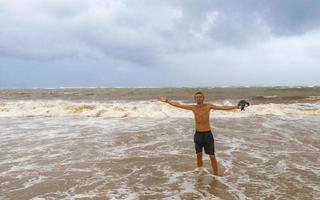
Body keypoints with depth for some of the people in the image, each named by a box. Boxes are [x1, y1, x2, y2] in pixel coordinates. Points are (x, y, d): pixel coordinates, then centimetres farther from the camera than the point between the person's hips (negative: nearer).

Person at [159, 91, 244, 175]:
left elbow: (223, 107, -7)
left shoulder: (209, 106, -3)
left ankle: (215, 175, 12)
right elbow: (178, 105, 0)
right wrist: (167, 101, -4)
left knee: (212, 156, 0)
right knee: (199, 155, 13)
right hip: (198, 134, 2)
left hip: (208, 134, -2)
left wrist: (235, 107, -14)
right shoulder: (193, 107, 1)